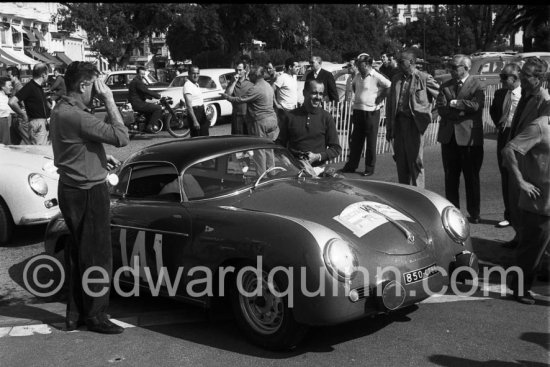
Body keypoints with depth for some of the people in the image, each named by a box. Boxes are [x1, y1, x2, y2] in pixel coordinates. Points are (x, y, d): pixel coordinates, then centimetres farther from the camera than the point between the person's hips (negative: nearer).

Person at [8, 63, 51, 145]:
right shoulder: (29, 87, -14)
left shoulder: (39, 88, 13)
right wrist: (23, 115, -15)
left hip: (44, 122, 9)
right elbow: (12, 102, -23)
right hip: (36, 123, -9)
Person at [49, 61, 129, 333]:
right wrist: (109, 100, -21)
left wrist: (101, 157, 12)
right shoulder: (76, 117, -24)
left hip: (71, 189, 10)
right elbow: (121, 137, -26)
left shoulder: (61, 110, 9)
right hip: (88, 193, -10)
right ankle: (95, 316, 14)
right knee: (98, 257, 3)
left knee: (78, 254, 18)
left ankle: (75, 314, 28)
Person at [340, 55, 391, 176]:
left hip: (371, 112, -7)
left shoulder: (377, 77, -13)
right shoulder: (358, 76, 8)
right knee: (355, 140, 11)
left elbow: (390, 87, -18)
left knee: (371, 141, 3)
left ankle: (370, 168, 12)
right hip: (358, 110, 7)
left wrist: (380, 98, -12)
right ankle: (351, 166, 19)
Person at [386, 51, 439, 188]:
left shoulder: (424, 78, -4)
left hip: (414, 122, -5)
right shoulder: (396, 79, 13)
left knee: (415, 161, -2)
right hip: (398, 122, 5)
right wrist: (389, 127, 9)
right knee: (401, 161, 10)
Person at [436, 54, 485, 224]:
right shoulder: (445, 86, 11)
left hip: (469, 136, -4)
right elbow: (441, 109, -2)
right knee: (450, 176, 9)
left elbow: (476, 105, -19)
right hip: (449, 136, 4)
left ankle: (474, 213, 13)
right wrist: (462, 111, -13)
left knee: (471, 177, 3)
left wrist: (453, 103, -11)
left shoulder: (477, 85, -1)